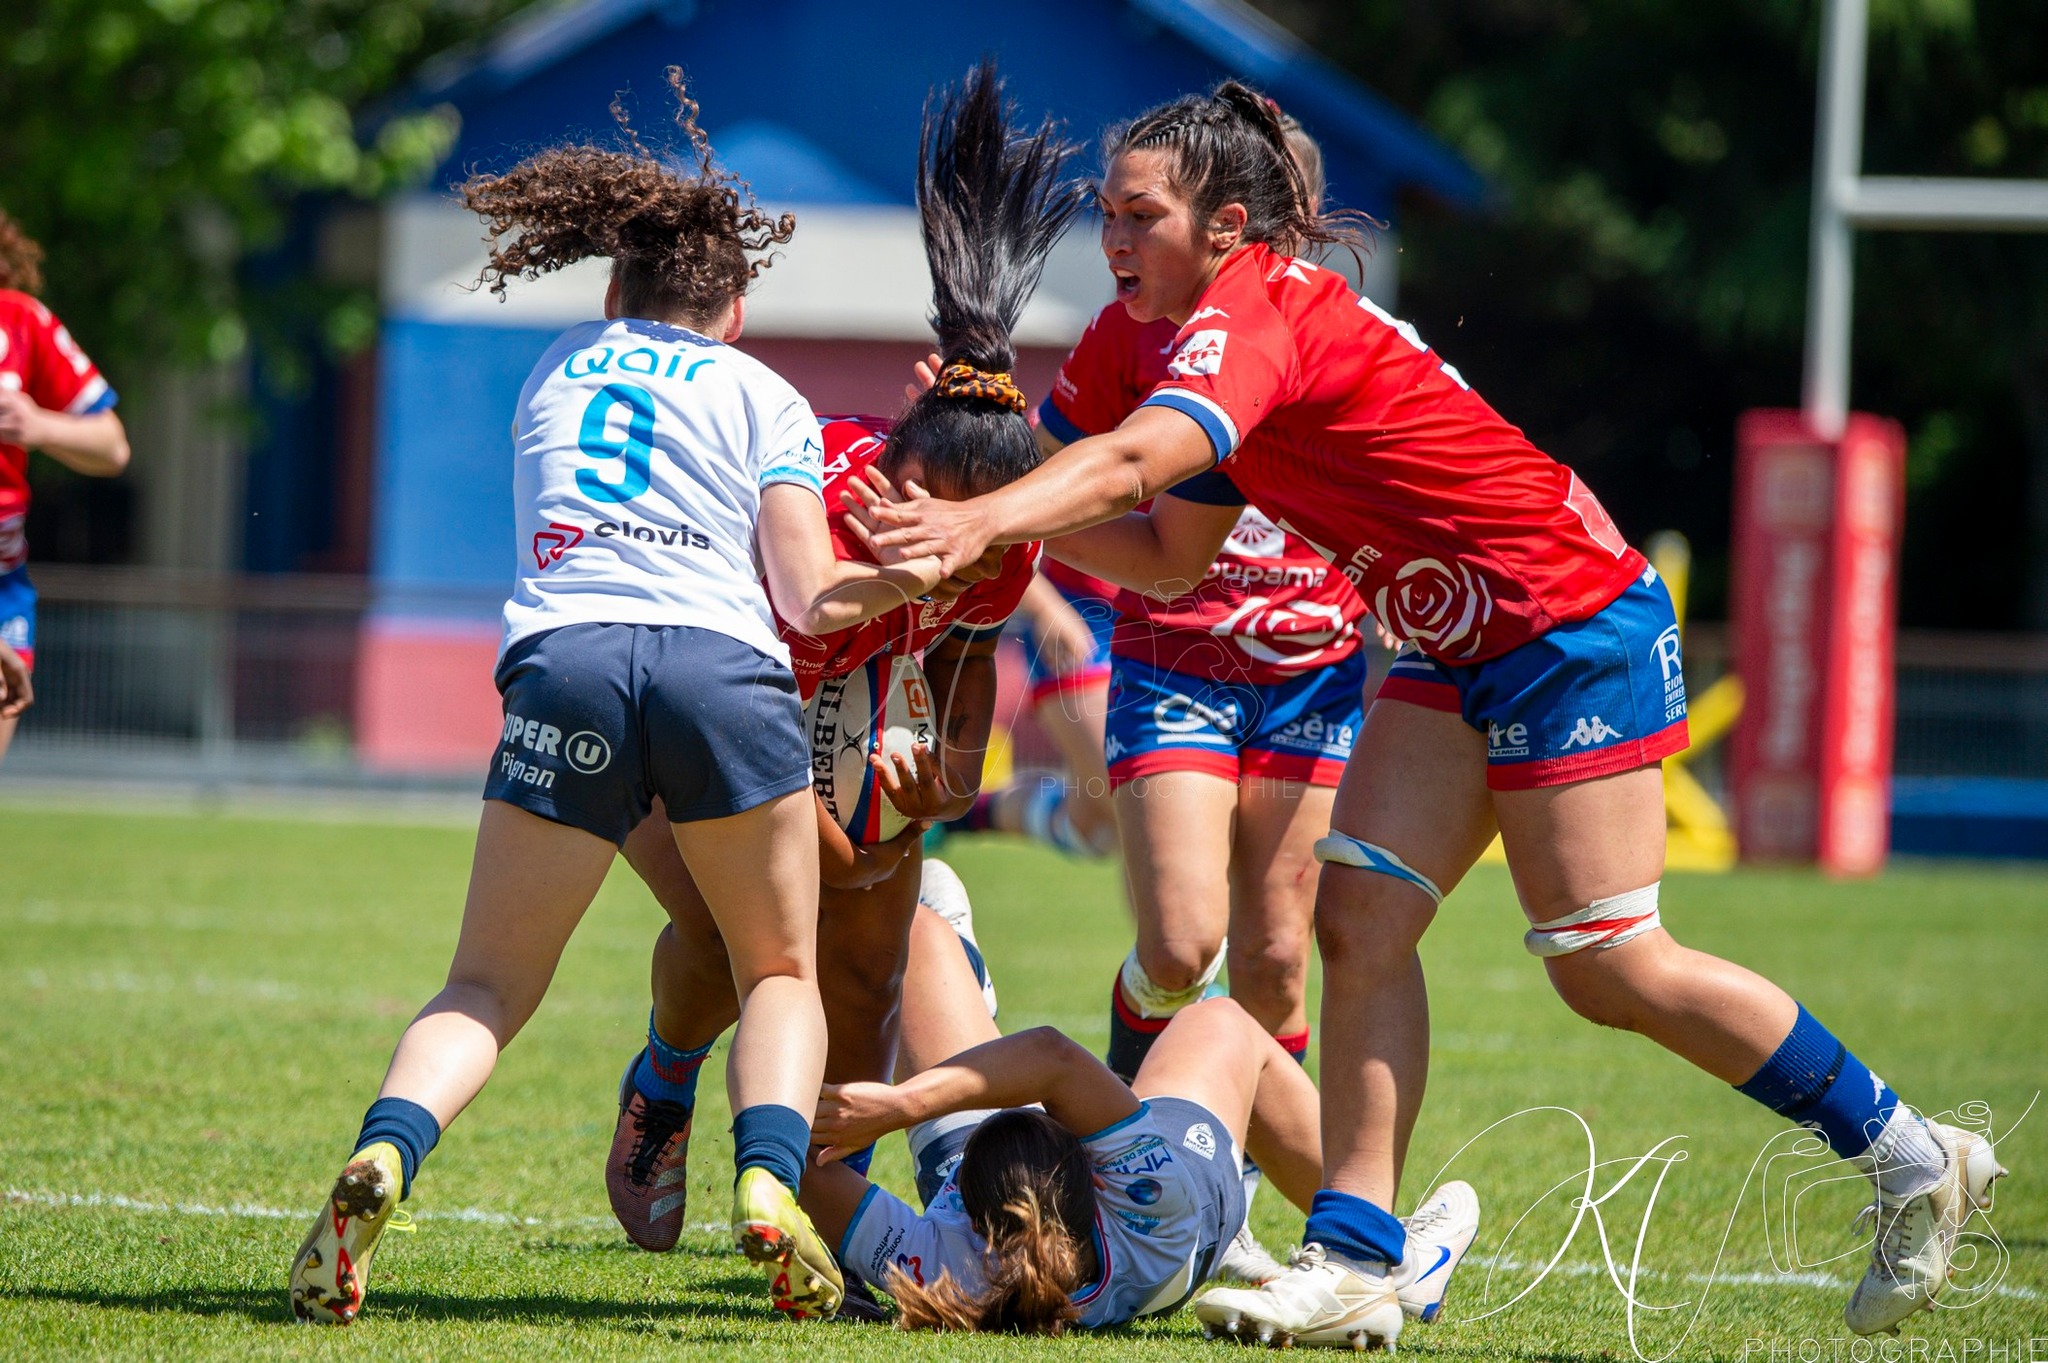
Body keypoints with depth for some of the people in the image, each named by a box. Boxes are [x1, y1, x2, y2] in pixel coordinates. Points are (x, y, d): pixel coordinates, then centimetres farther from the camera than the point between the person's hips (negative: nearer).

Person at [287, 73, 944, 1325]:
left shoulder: (558, 370, 28)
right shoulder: (764, 398, 19)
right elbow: (809, 597, 8)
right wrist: (908, 577, 28)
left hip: (565, 658, 1)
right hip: (724, 662, -1)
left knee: (491, 984, 8)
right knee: (781, 971, 17)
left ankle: (387, 1152, -22)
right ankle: (772, 1175, -11)